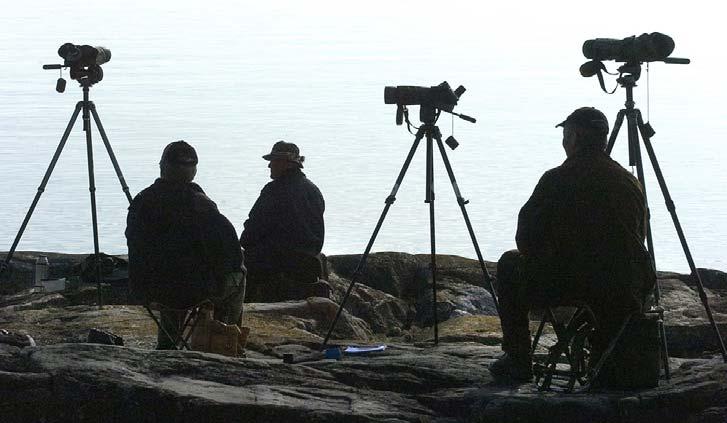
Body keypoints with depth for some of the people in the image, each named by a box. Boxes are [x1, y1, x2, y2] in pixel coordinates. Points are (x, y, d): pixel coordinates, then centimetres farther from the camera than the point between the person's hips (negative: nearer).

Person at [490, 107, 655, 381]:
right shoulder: (630, 182, 10)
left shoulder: (558, 180, -6)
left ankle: (518, 360, 20)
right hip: (630, 291, 5)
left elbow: (526, 240, -3)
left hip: (573, 283, -5)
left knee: (510, 265, 20)